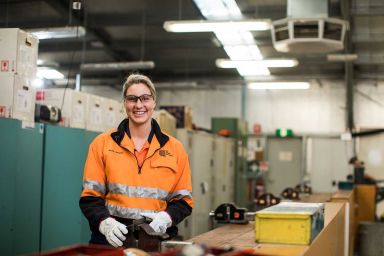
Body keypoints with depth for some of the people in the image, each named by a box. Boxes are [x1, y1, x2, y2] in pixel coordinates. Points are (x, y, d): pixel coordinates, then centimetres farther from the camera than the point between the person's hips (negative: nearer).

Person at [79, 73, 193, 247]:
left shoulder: (174, 148, 4)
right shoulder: (102, 144, 2)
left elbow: (183, 200, 5)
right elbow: (90, 196, 0)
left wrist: (166, 217, -14)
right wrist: (105, 222, -18)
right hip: (111, 239, -1)